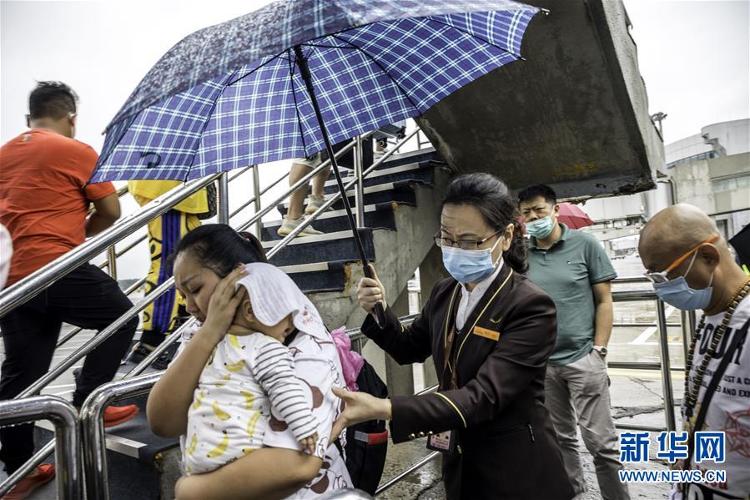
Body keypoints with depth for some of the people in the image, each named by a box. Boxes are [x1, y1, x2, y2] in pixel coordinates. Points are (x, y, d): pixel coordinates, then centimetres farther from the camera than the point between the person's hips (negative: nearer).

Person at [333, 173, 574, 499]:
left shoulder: (531, 307, -23)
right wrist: (379, 312, -10)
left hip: (516, 473, -5)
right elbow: (410, 349, 11)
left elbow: (483, 396, -32)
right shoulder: (444, 292, -3)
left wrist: (384, 409, -43)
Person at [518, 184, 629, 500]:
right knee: (560, 437, 17)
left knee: (600, 442, 1)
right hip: (542, 362, 3)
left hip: (582, 358, -3)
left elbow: (604, 301, -1)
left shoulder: (584, 245, -2)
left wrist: (598, 351, -7)